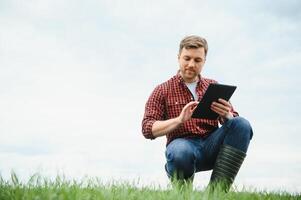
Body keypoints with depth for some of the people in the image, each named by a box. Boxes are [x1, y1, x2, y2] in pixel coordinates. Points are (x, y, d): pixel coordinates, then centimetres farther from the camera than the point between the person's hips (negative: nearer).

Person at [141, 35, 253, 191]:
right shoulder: (163, 90, 9)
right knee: (180, 151, -39)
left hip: (211, 145, 3)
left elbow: (233, 121, 9)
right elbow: (148, 129, -1)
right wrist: (179, 119, -19)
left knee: (242, 125, -24)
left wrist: (227, 116, -17)